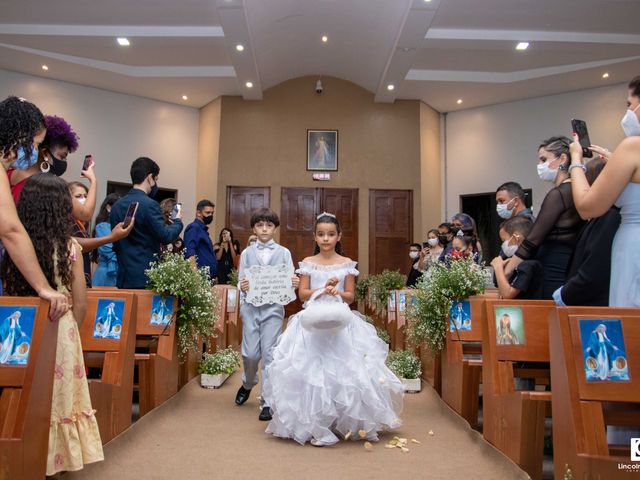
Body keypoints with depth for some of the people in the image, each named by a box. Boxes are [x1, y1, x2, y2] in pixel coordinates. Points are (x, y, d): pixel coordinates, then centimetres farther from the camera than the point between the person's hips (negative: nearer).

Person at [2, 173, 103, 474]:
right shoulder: (69, 246, -9)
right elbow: (80, 303, -7)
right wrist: (69, 331, 9)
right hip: (59, 331, -1)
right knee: (59, 399, 13)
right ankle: (57, 459, 26)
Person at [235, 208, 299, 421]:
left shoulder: (283, 253, 5)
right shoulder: (247, 253, 7)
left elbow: (290, 282, 1)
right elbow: (241, 281, 4)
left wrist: (294, 284, -21)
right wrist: (242, 287, -18)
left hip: (274, 307, -1)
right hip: (251, 307, 1)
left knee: (269, 354, -2)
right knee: (250, 353, 2)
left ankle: (267, 402, 10)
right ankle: (248, 384, 35)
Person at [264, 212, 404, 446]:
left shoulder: (347, 264, 5)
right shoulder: (308, 263, 5)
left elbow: (350, 296, 5)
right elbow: (302, 293, 1)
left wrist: (336, 293, -15)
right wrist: (322, 290, -13)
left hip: (340, 321, 0)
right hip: (312, 320, 0)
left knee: (340, 369, -4)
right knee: (311, 369, -4)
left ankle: (344, 422, 12)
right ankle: (313, 424, 7)